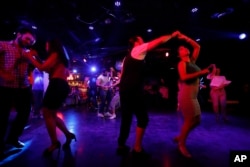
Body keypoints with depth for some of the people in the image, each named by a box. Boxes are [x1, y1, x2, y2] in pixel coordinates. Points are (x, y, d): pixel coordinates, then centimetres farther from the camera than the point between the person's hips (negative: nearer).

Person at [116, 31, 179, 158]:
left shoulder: (128, 57, 26)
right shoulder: (137, 50, 1)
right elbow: (159, 41, 1)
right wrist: (172, 35, 16)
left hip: (125, 89, 9)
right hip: (133, 90, -9)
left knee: (126, 118, 13)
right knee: (143, 118, -1)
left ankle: (121, 146, 21)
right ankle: (137, 148, 5)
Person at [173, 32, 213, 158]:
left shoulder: (192, 61, 16)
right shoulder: (182, 63, -3)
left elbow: (197, 47, 22)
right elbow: (183, 77, -19)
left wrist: (186, 38, 17)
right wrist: (200, 73, -20)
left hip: (193, 95, 8)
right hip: (186, 94, -8)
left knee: (196, 120, 11)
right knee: (190, 120, -5)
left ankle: (179, 137, 24)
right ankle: (182, 145, 11)